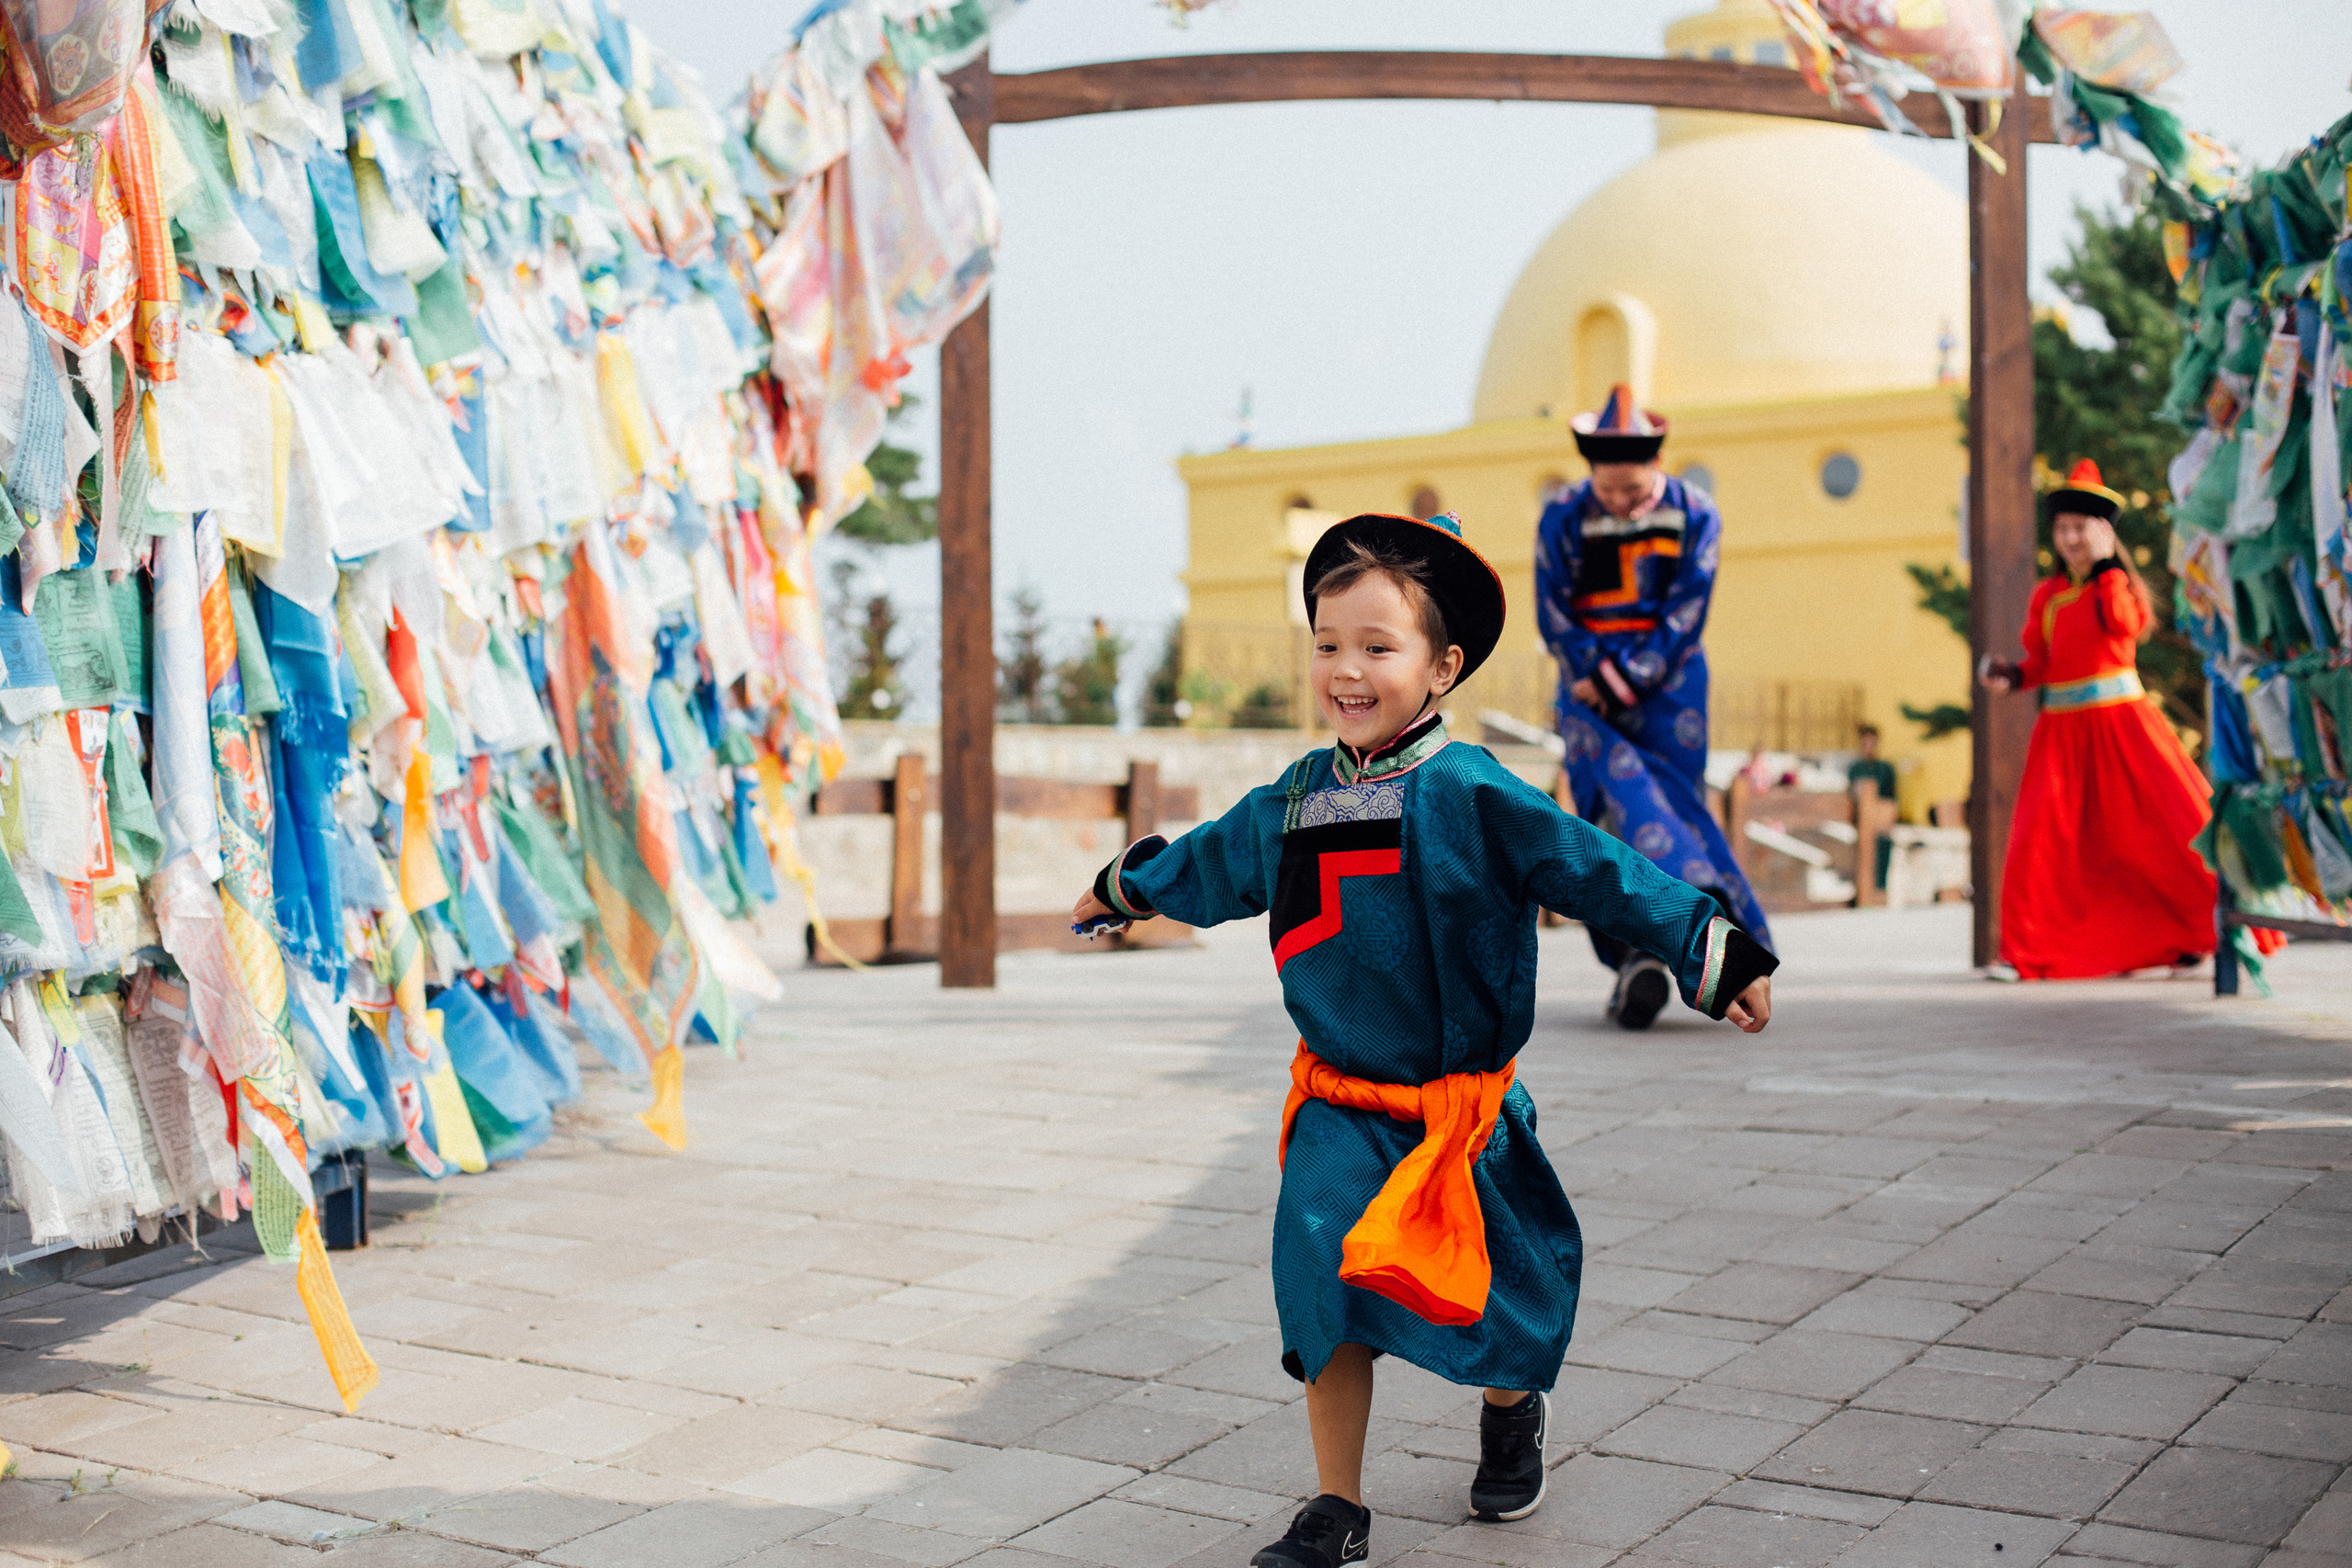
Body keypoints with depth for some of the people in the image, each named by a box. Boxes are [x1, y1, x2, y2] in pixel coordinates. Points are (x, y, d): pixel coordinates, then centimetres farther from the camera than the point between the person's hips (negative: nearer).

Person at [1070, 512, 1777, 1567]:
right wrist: (1123, 888, 39)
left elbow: (1598, 871, -15)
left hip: (1462, 1103, -3)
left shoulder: (1469, 793, -15)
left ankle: (1512, 1412, 49)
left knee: (1495, 1289, 13)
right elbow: (1213, 863, 23)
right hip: (1343, 1104, 3)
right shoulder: (1291, 804, 3)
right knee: (1322, 1265, -12)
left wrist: (1711, 956, -20)